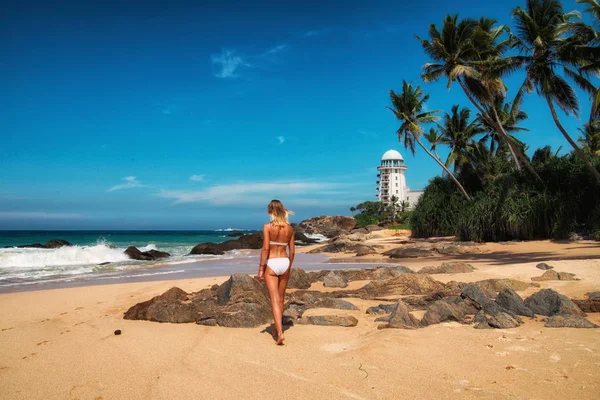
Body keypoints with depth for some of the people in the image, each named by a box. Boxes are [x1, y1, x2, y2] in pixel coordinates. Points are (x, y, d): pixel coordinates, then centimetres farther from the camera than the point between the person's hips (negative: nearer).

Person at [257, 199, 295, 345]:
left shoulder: (268, 227, -10)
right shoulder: (289, 228, 3)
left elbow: (265, 249, -13)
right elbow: (292, 251, 6)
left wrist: (261, 269, -8)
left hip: (271, 264, -4)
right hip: (285, 263, 4)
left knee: (275, 300, -3)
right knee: (281, 299, 17)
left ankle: (280, 333, -12)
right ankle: (276, 330, 29)